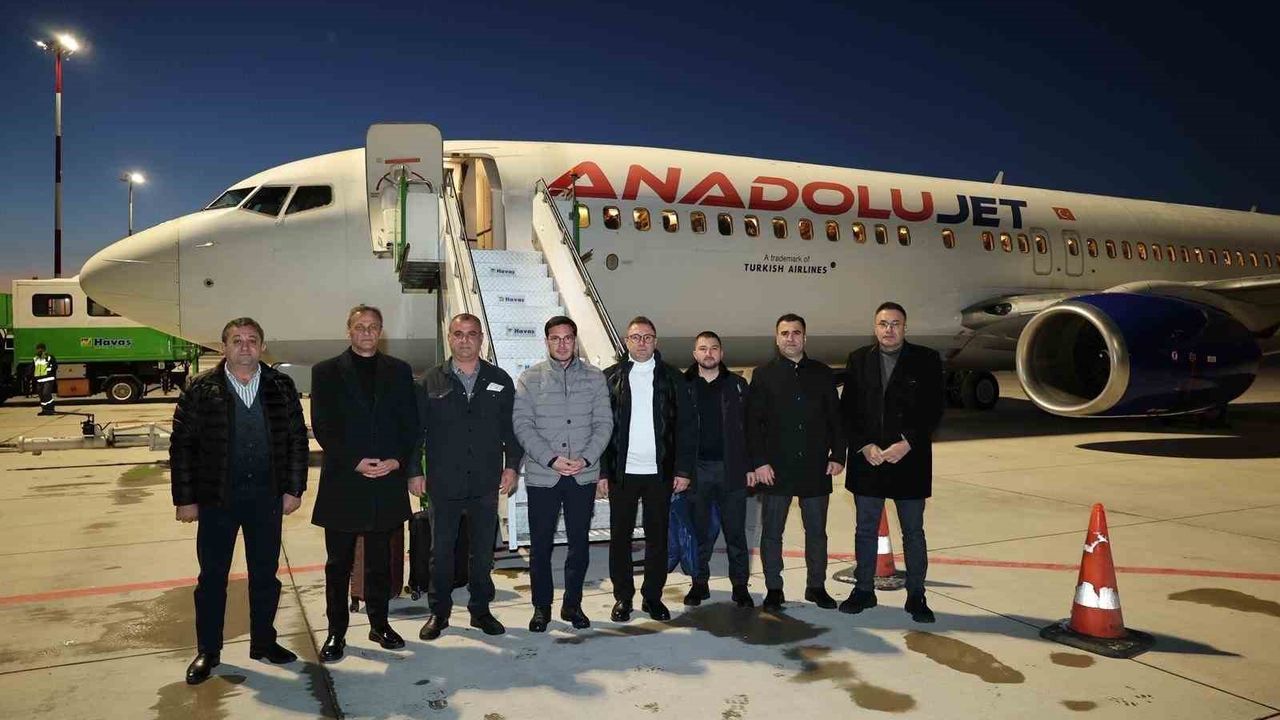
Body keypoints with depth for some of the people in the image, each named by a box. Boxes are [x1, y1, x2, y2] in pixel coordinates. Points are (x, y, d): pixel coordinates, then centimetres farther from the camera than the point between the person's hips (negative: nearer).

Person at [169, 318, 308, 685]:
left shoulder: (280, 387, 2)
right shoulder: (200, 389, -3)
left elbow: (297, 439, 4)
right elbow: (182, 445, -2)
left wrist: (294, 489, -1)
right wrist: (185, 499, -5)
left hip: (267, 496, 2)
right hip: (216, 497, -1)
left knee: (265, 574, 12)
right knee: (212, 576, 8)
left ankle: (263, 642, 27)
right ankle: (208, 651, 23)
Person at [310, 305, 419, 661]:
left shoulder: (399, 371, 9)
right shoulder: (326, 372, 3)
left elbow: (410, 423, 5)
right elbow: (322, 426, -3)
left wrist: (398, 460, -10)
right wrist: (354, 462, -13)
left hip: (387, 481, 2)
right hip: (342, 483, -2)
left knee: (380, 561, 13)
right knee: (338, 563, 6)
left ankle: (379, 623, 26)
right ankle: (336, 632, 17)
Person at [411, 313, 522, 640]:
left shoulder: (500, 380, 4)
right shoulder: (431, 381, 1)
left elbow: (511, 427, 7)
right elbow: (416, 428, 2)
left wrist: (511, 466, 0)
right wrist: (414, 471, -2)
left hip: (486, 482, 1)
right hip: (444, 482, -1)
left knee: (483, 550, 11)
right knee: (441, 550, 9)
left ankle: (480, 609, 25)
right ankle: (439, 611, 23)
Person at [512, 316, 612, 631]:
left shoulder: (594, 377, 5)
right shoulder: (530, 379, 1)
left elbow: (603, 423, 1)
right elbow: (522, 425, -6)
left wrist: (586, 458, -13)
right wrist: (551, 459, -16)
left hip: (584, 475, 1)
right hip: (542, 476, -1)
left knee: (579, 543, 10)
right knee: (540, 545, 6)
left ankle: (573, 604, 25)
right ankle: (541, 607, 21)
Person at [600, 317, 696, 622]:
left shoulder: (672, 377, 5)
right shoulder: (611, 377, 4)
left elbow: (686, 426, 3)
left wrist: (683, 469, -4)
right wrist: (601, 472, -4)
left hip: (660, 471, 1)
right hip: (622, 472, 0)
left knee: (657, 536, 8)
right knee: (620, 536, 6)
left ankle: (652, 595, 21)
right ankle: (623, 597, 19)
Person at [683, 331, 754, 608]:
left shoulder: (737, 385, 7)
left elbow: (748, 426, 6)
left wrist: (750, 466, 0)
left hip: (731, 468, 0)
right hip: (697, 468, 0)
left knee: (735, 531, 4)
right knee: (699, 531, 7)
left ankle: (740, 586, 13)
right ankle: (699, 583, 19)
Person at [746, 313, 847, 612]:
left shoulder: (822, 373, 7)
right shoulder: (763, 375, 1)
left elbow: (835, 417, 8)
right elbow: (753, 422, -2)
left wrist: (837, 455, 0)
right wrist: (759, 462, -9)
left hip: (815, 467, 2)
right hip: (775, 468, -2)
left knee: (817, 531, 11)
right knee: (772, 531, 6)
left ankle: (816, 586, 24)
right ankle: (773, 589, 17)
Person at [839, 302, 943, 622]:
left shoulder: (926, 360, -1)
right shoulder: (858, 360, 4)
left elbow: (933, 410, -5)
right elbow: (848, 410, 2)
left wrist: (907, 443, -15)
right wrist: (864, 446, -10)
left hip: (910, 460, -2)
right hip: (866, 460, 2)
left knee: (913, 532, 8)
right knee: (865, 529, 11)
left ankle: (916, 596, 20)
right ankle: (863, 590, 24)